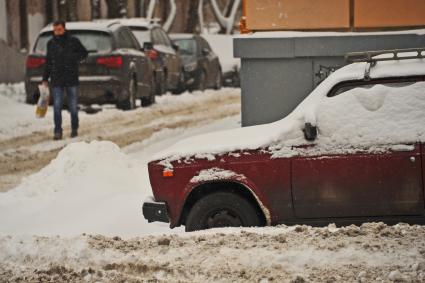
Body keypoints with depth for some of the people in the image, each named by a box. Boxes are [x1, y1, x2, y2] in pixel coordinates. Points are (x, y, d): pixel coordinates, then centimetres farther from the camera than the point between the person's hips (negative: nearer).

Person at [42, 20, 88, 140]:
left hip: (71, 80, -1)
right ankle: (58, 131, -3)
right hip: (56, 80, 1)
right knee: (57, 106, -6)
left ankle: (74, 129, 21)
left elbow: (84, 53, 9)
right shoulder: (51, 43, 8)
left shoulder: (73, 41, -1)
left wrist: (75, 58, -11)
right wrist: (45, 79, 12)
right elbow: (48, 62, 15)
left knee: (73, 106, 7)